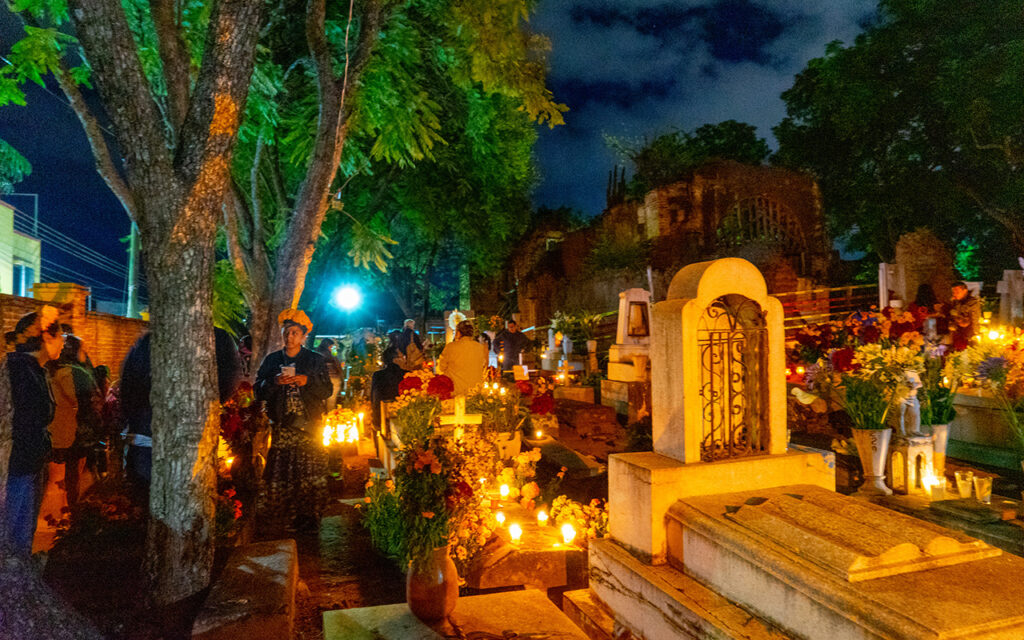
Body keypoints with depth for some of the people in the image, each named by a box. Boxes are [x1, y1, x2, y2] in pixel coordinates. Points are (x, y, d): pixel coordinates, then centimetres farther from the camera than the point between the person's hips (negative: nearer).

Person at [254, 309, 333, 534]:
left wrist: (307, 381, -12)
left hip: (309, 424, -1)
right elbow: (259, 392, 8)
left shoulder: (315, 360, 9)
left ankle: (307, 518, 4)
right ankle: (277, 520, 5)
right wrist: (275, 382, -10)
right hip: (281, 425, 1)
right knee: (279, 472, -5)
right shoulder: (271, 360, 13)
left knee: (311, 471, -6)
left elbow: (327, 390, 4)